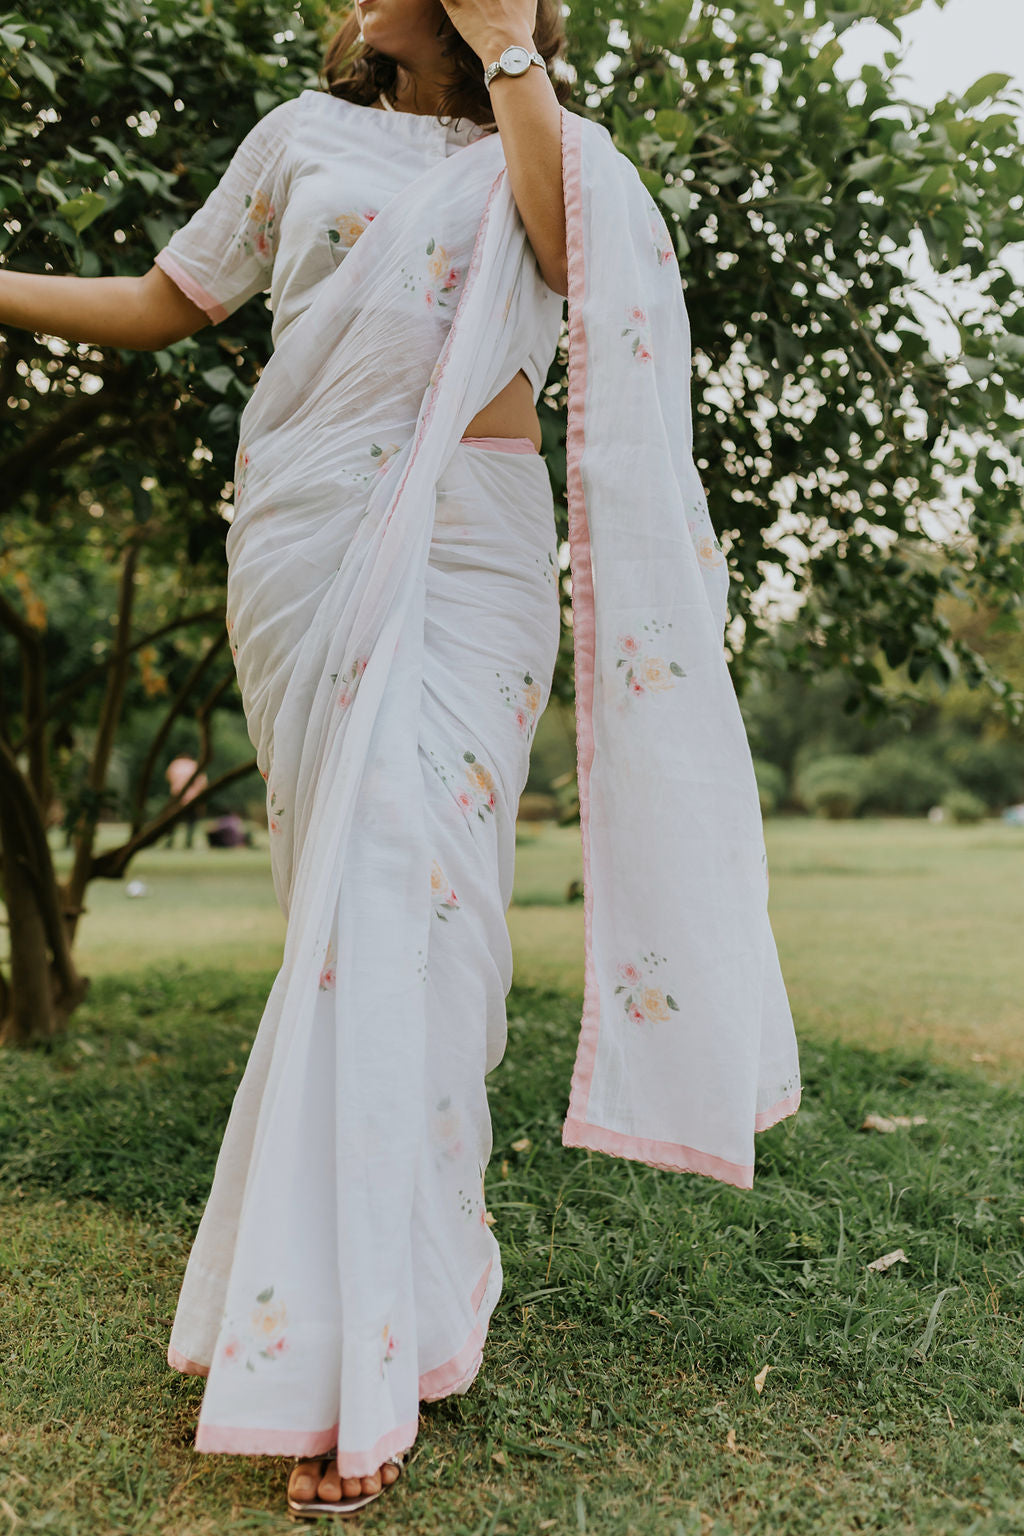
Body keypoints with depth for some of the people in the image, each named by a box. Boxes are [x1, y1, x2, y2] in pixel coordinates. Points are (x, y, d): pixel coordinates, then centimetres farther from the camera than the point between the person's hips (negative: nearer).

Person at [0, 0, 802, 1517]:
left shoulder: (551, 152, 17)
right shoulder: (304, 136, 21)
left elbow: (571, 256, -7)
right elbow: (157, 305, 24)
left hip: (470, 548, -1)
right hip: (311, 540, 1)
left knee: (406, 888, -14)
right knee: (372, 890, -7)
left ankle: (342, 1348, -5)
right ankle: (357, 1346, 7)